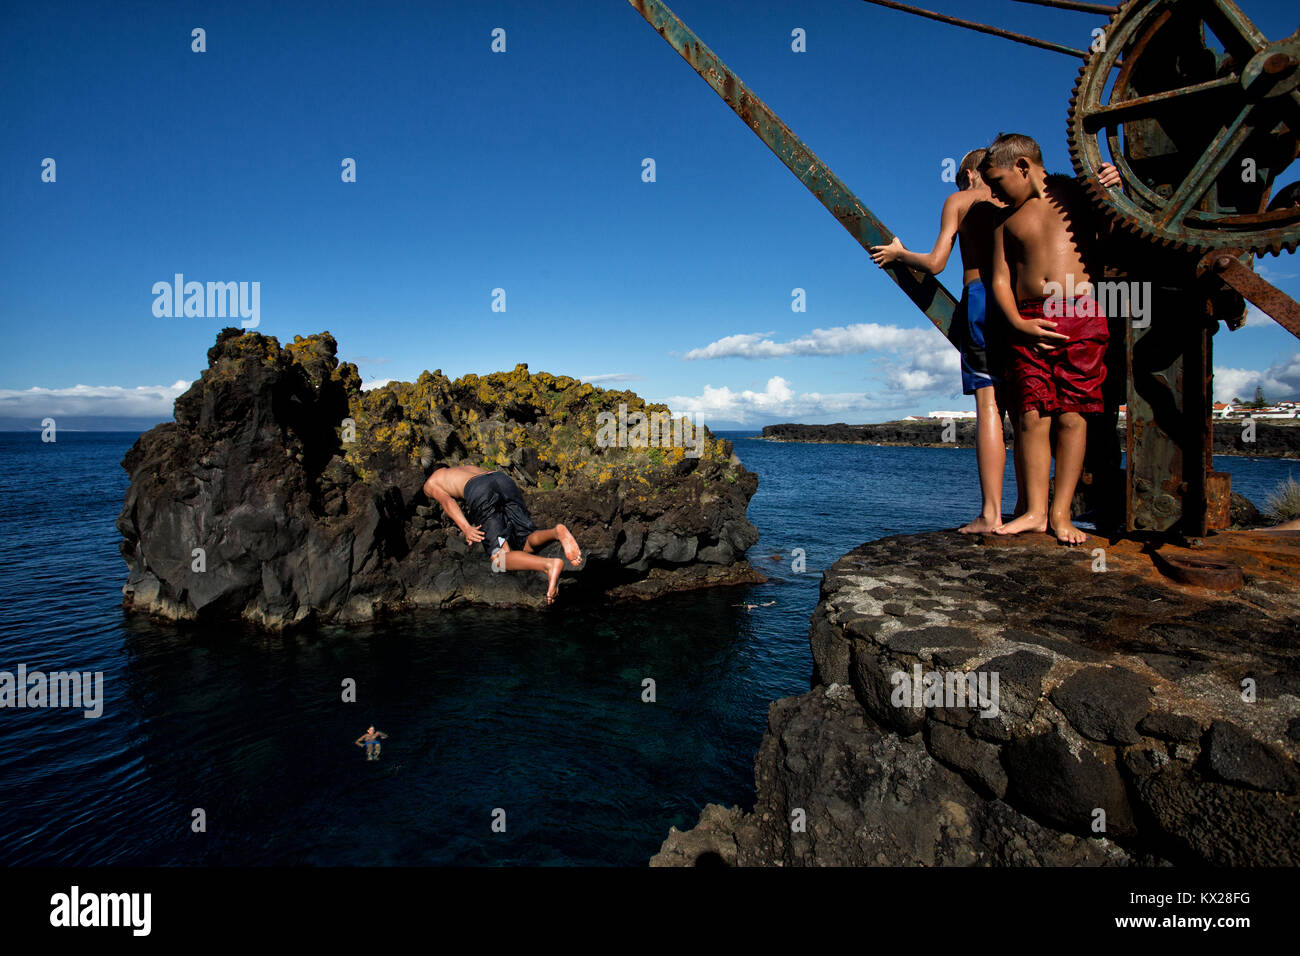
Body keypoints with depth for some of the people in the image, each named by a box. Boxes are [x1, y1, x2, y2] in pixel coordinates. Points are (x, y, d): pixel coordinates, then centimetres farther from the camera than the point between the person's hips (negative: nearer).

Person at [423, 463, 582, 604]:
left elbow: (446, 501, 10)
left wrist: (466, 528, -4)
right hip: (503, 479, 5)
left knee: (500, 558, -14)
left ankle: (550, 565, -42)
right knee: (527, 545, 1)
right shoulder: (467, 467, 46)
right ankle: (557, 532, -32)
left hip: (479, 491, -5)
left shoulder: (430, 483, 31)